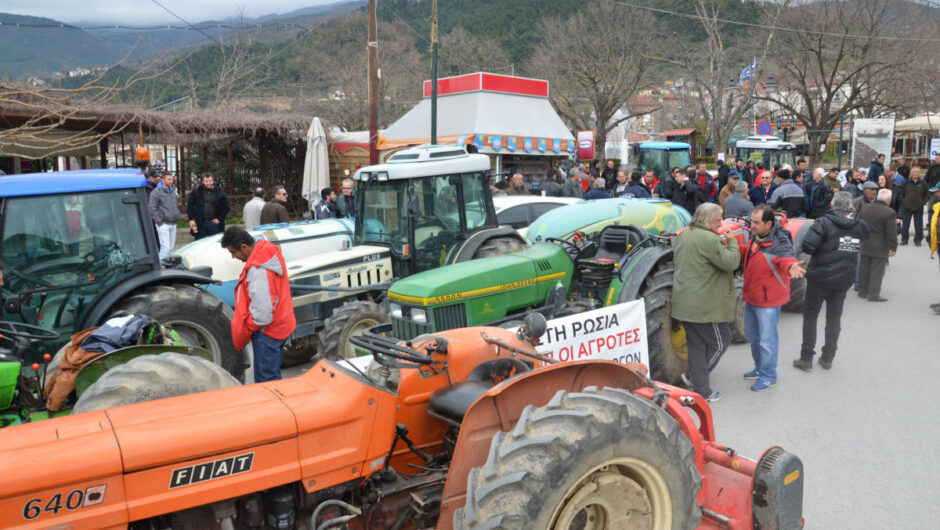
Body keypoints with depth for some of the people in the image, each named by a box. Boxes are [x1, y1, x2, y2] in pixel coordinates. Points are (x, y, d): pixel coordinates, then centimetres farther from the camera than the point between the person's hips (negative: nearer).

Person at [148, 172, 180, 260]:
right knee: (165, 248, -13)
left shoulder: (172, 191, 15)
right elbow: (151, 208, -13)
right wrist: (159, 221, -14)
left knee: (171, 248, 10)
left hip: (173, 224, 7)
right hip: (163, 224, -7)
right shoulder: (157, 192, -8)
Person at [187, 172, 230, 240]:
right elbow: (189, 206, 5)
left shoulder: (219, 191, -1)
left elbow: (226, 207, 2)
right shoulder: (196, 191, 0)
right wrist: (191, 219, -3)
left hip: (214, 224, 0)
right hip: (200, 224, 0)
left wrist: (219, 219, -3)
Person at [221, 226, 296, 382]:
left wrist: (247, 328, -10)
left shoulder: (258, 270, -28)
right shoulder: (271, 252, 2)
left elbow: (262, 312, -29)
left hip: (267, 331, -10)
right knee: (273, 373, 22)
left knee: (266, 379, 1)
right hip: (281, 325, 10)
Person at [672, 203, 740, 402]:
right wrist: (732, 242, -2)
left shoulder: (683, 236, 11)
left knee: (697, 345, 13)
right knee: (720, 341, 9)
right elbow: (731, 262, -18)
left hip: (685, 302, 9)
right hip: (705, 305, -9)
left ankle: (701, 389, 18)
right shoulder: (709, 240, -19)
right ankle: (693, 376, 11)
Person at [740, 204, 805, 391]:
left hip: (768, 299, -9)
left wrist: (791, 267, -64)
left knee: (767, 340, 2)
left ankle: (769, 377, 20)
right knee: (752, 334, 23)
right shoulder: (755, 236, 0)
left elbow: (786, 256, -43)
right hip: (751, 296, 9)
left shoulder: (778, 242, -24)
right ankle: (760, 368, 42)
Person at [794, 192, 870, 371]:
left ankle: (806, 359, 7)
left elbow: (807, 246, -23)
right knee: (834, 318, 15)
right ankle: (827, 358, 21)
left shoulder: (825, 222, -15)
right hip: (843, 280, 4)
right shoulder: (859, 226, 1)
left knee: (810, 316, 7)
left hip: (820, 278, -4)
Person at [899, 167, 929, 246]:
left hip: (918, 209, 0)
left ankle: (918, 240, 15)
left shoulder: (923, 184, 1)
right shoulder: (905, 183, 0)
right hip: (906, 208, 0)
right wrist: (903, 202, 0)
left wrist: (922, 202, -3)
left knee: (919, 226, 5)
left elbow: (927, 195, 8)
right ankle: (904, 239, 17)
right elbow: (900, 193, 8)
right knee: (905, 225, 5)